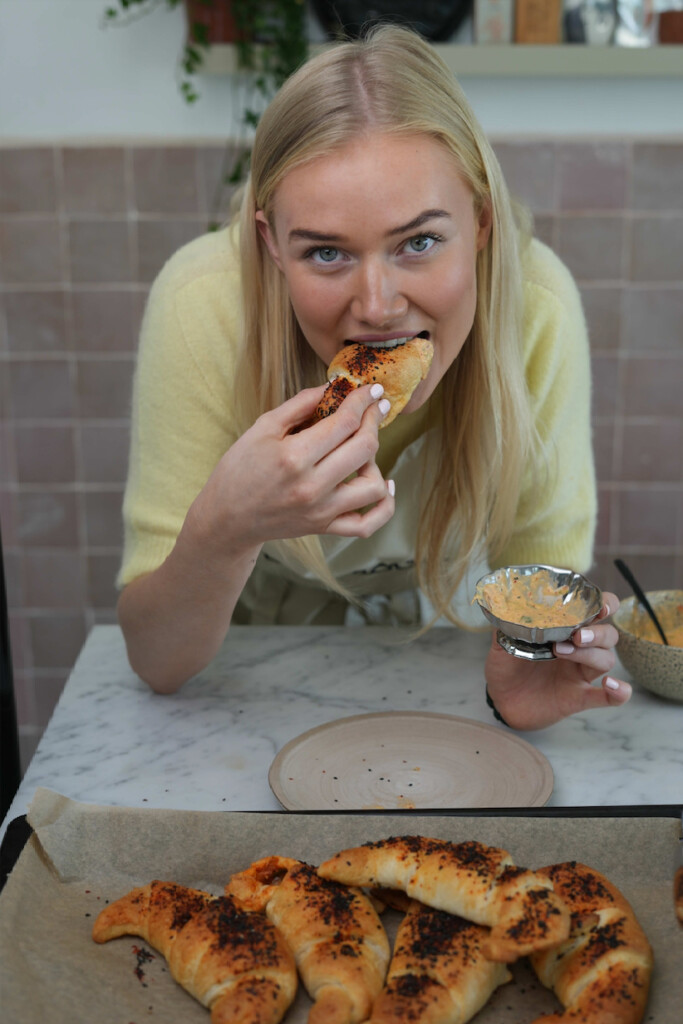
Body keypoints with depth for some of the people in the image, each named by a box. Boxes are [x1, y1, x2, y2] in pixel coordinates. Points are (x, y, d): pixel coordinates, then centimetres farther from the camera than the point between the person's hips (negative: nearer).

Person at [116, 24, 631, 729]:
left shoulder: (537, 306, -28)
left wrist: (531, 679, -36)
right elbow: (158, 664, -24)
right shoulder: (202, 307, -31)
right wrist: (223, 530, -45)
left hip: (438, 624, 1)